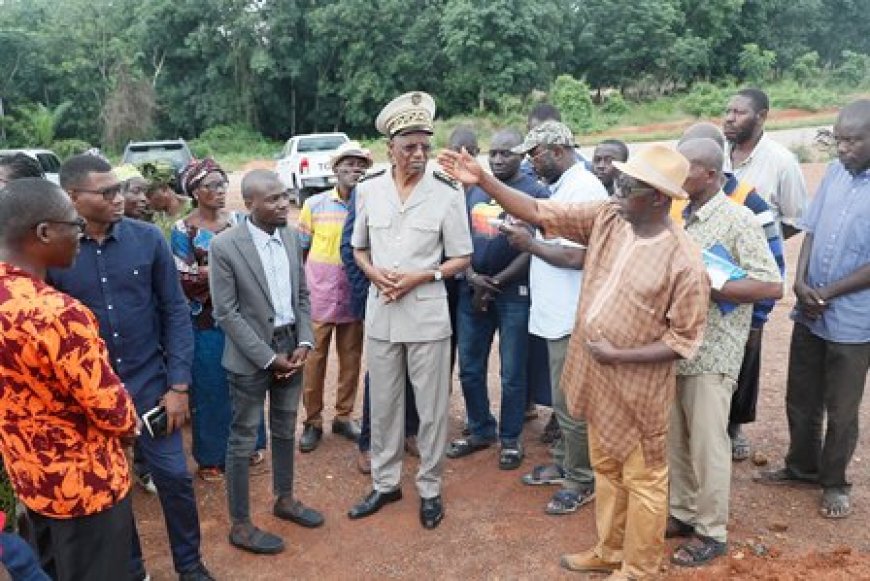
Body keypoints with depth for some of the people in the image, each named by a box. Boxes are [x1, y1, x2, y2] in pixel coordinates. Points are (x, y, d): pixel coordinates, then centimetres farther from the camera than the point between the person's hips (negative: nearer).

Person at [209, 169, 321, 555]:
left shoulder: (292, 236, 1)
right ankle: (240, 525, 21)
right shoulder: (224, 246, -16)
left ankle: (284, 499, 40)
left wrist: (304, 341, -4)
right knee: (243, 440, 7)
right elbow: (226, 313, -15)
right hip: (251, 356, -6)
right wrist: (268, 357, -15)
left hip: (290, 345, 6)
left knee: (285, 430, 20)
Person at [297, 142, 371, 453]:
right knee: (314, 359, 5)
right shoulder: (315, 205, 0)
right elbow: (300, 249, 7)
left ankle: (344, 415, 28)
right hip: (319, 298, -1)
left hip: (355, 298, 1)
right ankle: (313, 421, 20)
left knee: (351, 358, 11)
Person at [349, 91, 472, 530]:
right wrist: (375, 274, -8)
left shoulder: (446, 193, -7)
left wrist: (420, 277, -16)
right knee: (383, 403, 14)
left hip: (427, 312, -3)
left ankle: (430, 488, 24)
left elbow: (462, 258, -1)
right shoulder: (369, 191, 2)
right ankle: (385, 482, 31)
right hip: (381, 311, 3)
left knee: (431, 407, 7)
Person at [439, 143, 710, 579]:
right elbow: (538, 212, -4)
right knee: (605, 469, 22)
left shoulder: (684, 261, -20)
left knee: (642, 481, 12)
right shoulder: (606, 218, -4)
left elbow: (685, 340, -16)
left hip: (638, 386, -6)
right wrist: (483, 180, -12)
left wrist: (617, 355, -21)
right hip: (597, 376, 7)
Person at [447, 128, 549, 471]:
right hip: (472, 291, 5)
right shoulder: (473, 189, 10)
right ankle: (480, 431, 30)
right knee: (469, 368, 12)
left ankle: (510, 439, 23)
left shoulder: (536, 193, -4)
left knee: (512, 373, 5)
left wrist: (495, 282, -12)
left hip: (514, 293, -4)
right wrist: (473, 278, -7)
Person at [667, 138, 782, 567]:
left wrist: (706, 285, -22)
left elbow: (772, 286, -18)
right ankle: (682, 513, 32)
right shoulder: (679, 217, 10)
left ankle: (711, 532, 20)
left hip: (710, 353, -7)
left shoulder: (738, 220, -12)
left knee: (707, 445, 4)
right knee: (675, 440, 15)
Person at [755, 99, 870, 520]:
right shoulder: (835, 172, 2)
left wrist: (827, 294, -15)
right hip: (809, 313, 5)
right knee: (800, 399, 18)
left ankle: (834, 483, 30)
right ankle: (802, 466, 38)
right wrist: (800, 281, -9)